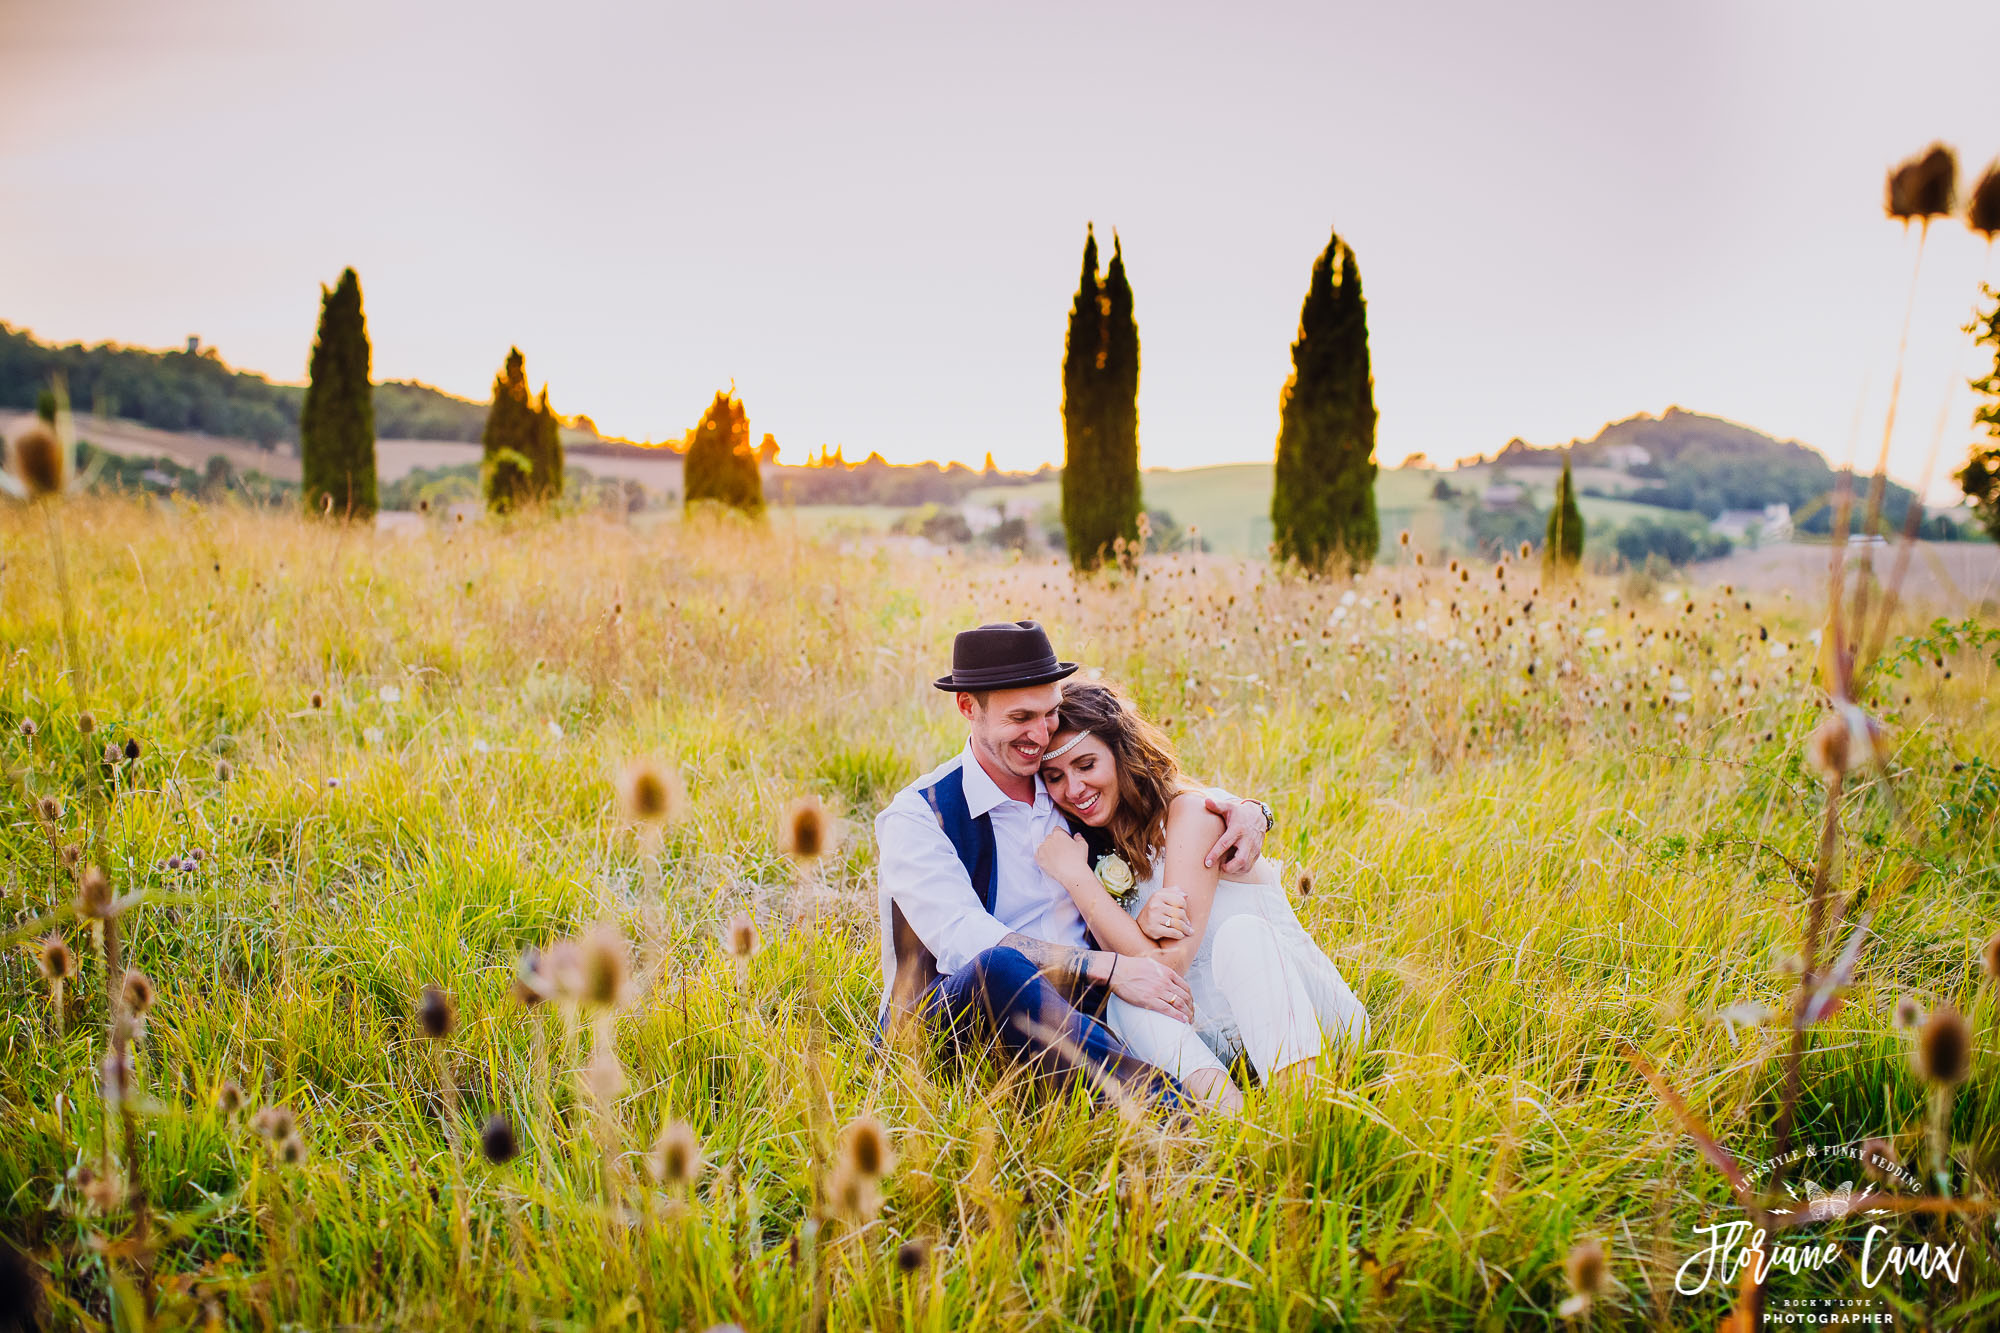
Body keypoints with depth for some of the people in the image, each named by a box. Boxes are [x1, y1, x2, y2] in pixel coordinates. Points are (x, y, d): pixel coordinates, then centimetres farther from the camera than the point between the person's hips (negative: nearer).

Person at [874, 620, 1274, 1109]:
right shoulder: (917, 816, -7)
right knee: (1002, 966, -39)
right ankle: (1175, 1112, -42)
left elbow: (1187, 800, 19)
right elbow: (964, 941, -20)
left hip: (1075, 1013, 5)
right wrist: (1108, 969, -27)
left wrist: (1247, 811, -6)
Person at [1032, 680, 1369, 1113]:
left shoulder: (1189, 813, -13)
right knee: (1126, 1000, -24)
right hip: (1214, 1031, 5)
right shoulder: (1096, 842, 7)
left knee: (1240, 932, -34)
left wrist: (1075, 874, -15)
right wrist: (1143, 925, -24)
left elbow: (1168, 964, -20)